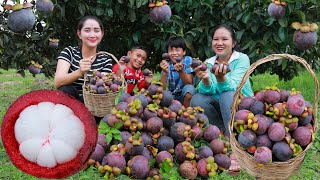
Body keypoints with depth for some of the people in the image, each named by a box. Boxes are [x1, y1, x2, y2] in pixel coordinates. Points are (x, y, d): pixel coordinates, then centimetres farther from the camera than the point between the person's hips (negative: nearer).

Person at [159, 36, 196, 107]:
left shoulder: (188, 60, -9)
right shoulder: (167, 65, -3)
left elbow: (189, 83, -16)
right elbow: (162, 88, -12)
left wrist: (180, 71, -34)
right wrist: (164, 72, -28)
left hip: (186, 96, -1)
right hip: (172, 97, 1)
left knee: (189, 88, -31)